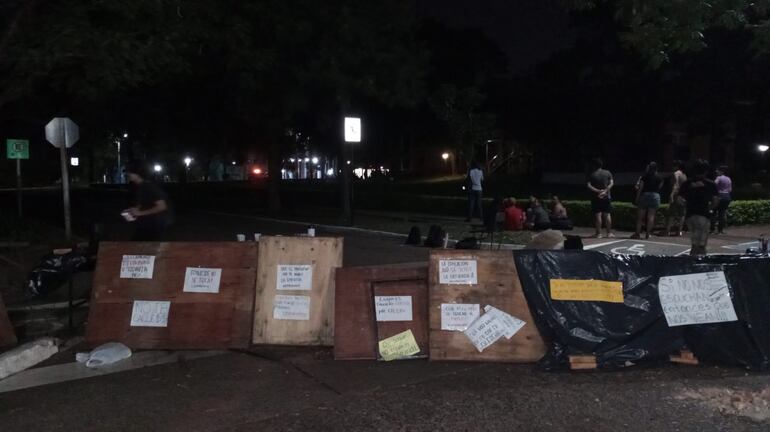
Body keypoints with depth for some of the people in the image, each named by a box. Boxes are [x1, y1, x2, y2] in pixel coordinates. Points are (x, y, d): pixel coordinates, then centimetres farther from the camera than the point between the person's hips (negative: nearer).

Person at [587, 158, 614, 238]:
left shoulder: (592, 174, -5)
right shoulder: (608, 173, 2)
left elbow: (589, 186, -14)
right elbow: (611, 183, -7)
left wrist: (598, 191, -15)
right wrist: (605, 191, -13)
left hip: (596, 198, -2)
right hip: (606, 196, 2)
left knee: (598, 215, -2)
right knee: (607, 214, 7)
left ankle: (599, 233, -1)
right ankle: (609, 233, 10)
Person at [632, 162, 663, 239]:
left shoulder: (644, 176, -2)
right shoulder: (659, 178, 3)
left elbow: (640, 188, -4)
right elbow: (659, 187, 9)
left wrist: (637, 198, -1)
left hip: (645, 195, -1)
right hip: (655, 195, 1)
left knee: (640, 215, 4)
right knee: (651, 215, 2)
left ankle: (637, 233, 1)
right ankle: (647, 233, -1)